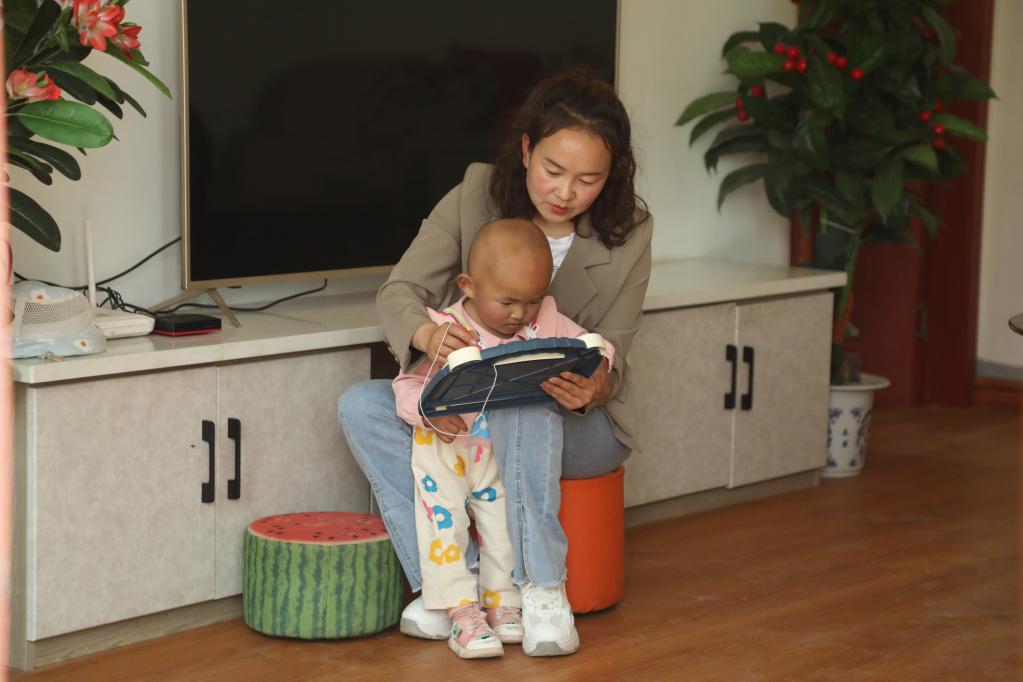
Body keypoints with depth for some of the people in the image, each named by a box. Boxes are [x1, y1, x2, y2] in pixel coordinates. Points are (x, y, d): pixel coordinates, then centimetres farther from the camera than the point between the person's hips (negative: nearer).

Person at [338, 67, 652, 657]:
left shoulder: (630, 232, -11)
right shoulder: (477, 196, -10)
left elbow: (610, 358, -10)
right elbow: (399, 291, -13)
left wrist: (594, 388, -36)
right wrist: (428, 333, -39)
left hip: (574, 424, -3)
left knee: (526, 409, -38)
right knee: (361, 405, -23)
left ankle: (542, 589, -31)